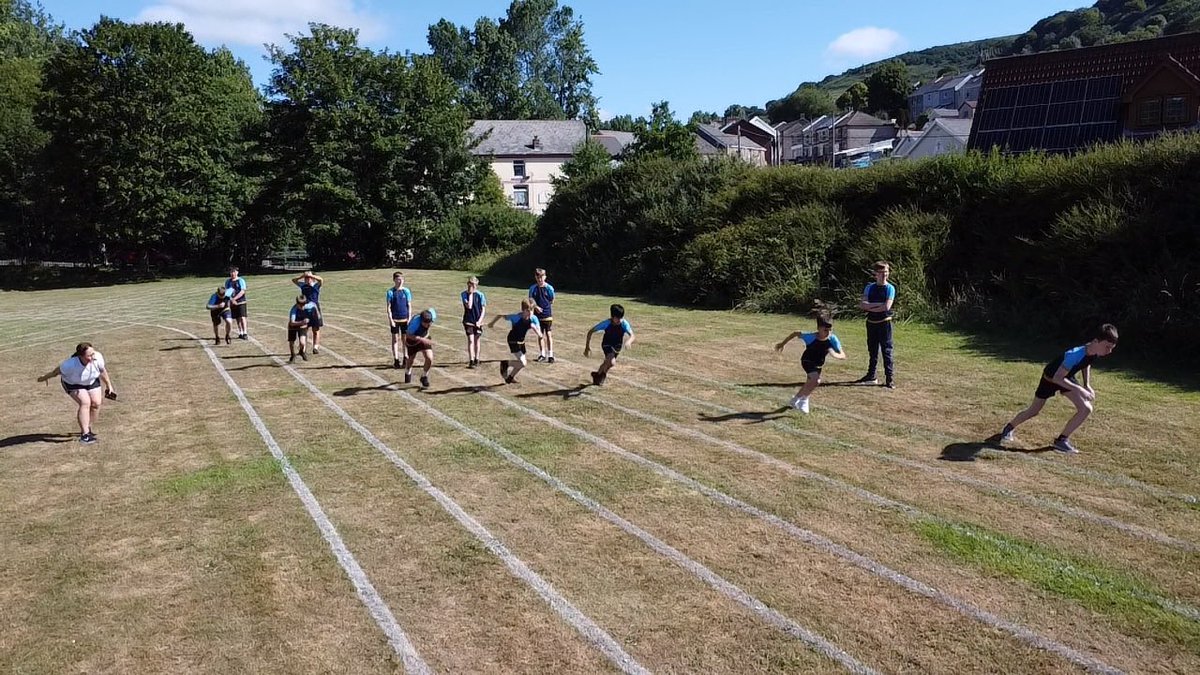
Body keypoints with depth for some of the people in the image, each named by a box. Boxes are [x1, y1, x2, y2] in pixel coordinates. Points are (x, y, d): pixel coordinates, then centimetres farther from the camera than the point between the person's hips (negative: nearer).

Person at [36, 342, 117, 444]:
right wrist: (44, 378, 1)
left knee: (96, 403, -6)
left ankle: (90, 430, 15)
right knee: (85, 403, -21)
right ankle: (84, 435, -19)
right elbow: (57, 371, -18)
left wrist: (109, 385, 3)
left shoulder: (98, 357, -31)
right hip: (73, 384, -4)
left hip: (92, 381, 4)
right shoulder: (71, 364, -40)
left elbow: (103, 371, -9)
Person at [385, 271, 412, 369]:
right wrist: (390, 319, -10)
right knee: (395, 339, 4)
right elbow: (389, 307, -5)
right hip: (395, 319, -2)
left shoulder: (406, 291, 1)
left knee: (405, 338, 9)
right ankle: (396, 360, 7)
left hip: (404, 319, 2)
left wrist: (409, 318, -2)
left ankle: (405, 358, 18)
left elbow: (409, 306, 5)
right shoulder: (391, 292, -5)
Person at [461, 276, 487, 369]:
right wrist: (470, 294, -17)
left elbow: (483, 309, -1)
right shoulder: (464, 294, -5)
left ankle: (476, 359, 27)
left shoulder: (480, 295, -4)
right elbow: (469, 306, -18)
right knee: (470, 340, -9)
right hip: (468, 321, -1)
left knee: (476, 340, 13)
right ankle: (471, 361, -10)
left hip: (478, 321, 1)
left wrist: (480, 321, -10)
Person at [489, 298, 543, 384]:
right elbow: (501, 315, -16)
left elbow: (540, 335, -21)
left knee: (520, 363, 17)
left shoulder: (534, 319, -18)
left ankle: (510, 377, 43)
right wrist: (492, 323, -2)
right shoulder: (516, 317, -30)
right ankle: (505, 363, 9)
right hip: (513, 341, -6)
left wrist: (535, 328, -42)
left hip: (521, 341, 6)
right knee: (523, 363, -16)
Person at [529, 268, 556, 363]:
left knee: (549, 334, -3)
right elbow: (531, 300, -1)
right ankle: (542, 354, 21)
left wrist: (546, 307, 1)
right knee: (540, 335, 11)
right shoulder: (533, 288, 0)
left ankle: (550, 355, 0)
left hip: (548, 315, -3)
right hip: (538, 315, 3)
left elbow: (552, 301, 4)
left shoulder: (549, 288, -6)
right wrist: (536, 307, -18)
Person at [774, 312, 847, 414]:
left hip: (818, 364, 5)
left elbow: (843, 355, -25)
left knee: (810, 384, 17)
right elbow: (796, 333, -15)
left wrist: (835, 354, -48)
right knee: (816, 380, -26)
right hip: (807, 362, -5)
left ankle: (795, 400, 43)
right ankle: (804, 401, -4)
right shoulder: (811, 337, -32)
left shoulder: (833, 339, -25)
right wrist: (783, 344, -8)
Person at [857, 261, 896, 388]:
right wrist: (877, 304, -17)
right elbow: (862, 304, -6)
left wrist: (870, 308, -9)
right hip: (871, 323, 4)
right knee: (872, 350, 14)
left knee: (886, 351, -5)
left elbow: (887, 307, -16)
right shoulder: (869, 287, 6)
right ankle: (871, 376, 24)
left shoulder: (890, 288, -4)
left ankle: (890, 378, -3)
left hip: (884, 323, -4)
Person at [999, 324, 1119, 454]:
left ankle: (1062, 440, -2)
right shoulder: (1076, 354, -41)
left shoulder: (1095, 353, -18)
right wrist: (1079, 389, -44)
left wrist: (1087, 385, -2)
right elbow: (1057, 378, -39)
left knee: (1086, 409, -11)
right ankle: (1009, 428, 33)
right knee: (1033, 411, 6)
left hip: (1067, 377, 6)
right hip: (1050, 378, -6)